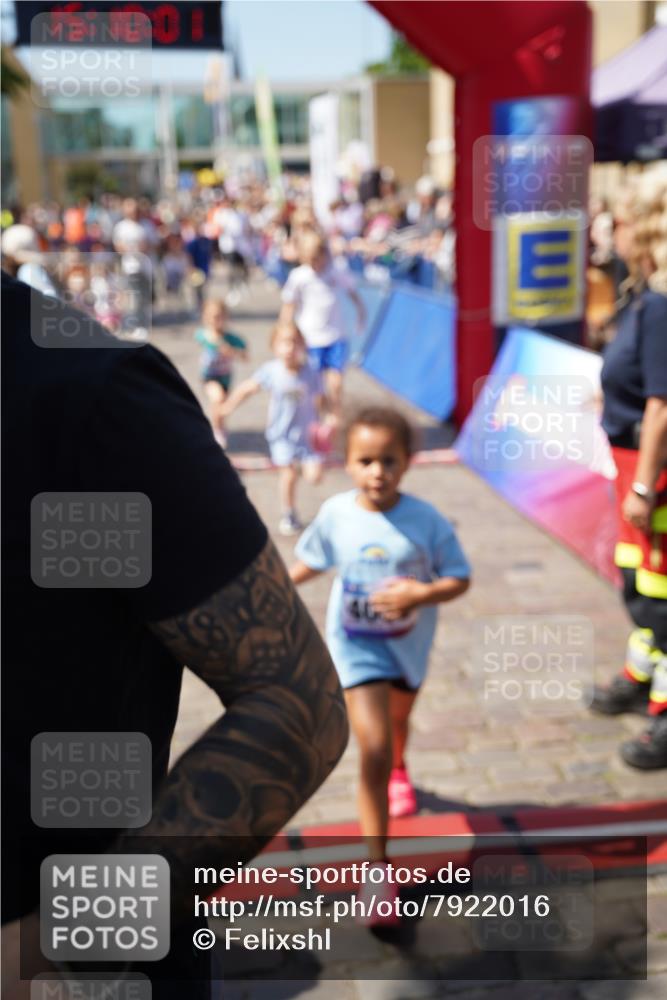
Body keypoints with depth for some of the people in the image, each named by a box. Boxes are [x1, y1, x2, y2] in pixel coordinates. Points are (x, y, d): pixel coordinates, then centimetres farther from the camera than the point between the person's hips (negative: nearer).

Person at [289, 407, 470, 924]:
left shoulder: (427, 520, -20)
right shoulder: (335, 513, -16)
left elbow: (459, 578, -15)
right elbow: (311, 560, 2)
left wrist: (423, 594, -32)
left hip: (409, 643, 2)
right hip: (357, 645, -2)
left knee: (398, 721, 30)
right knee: (374, 749, -14)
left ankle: (398, 771, 67)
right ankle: (378, 867, -5)